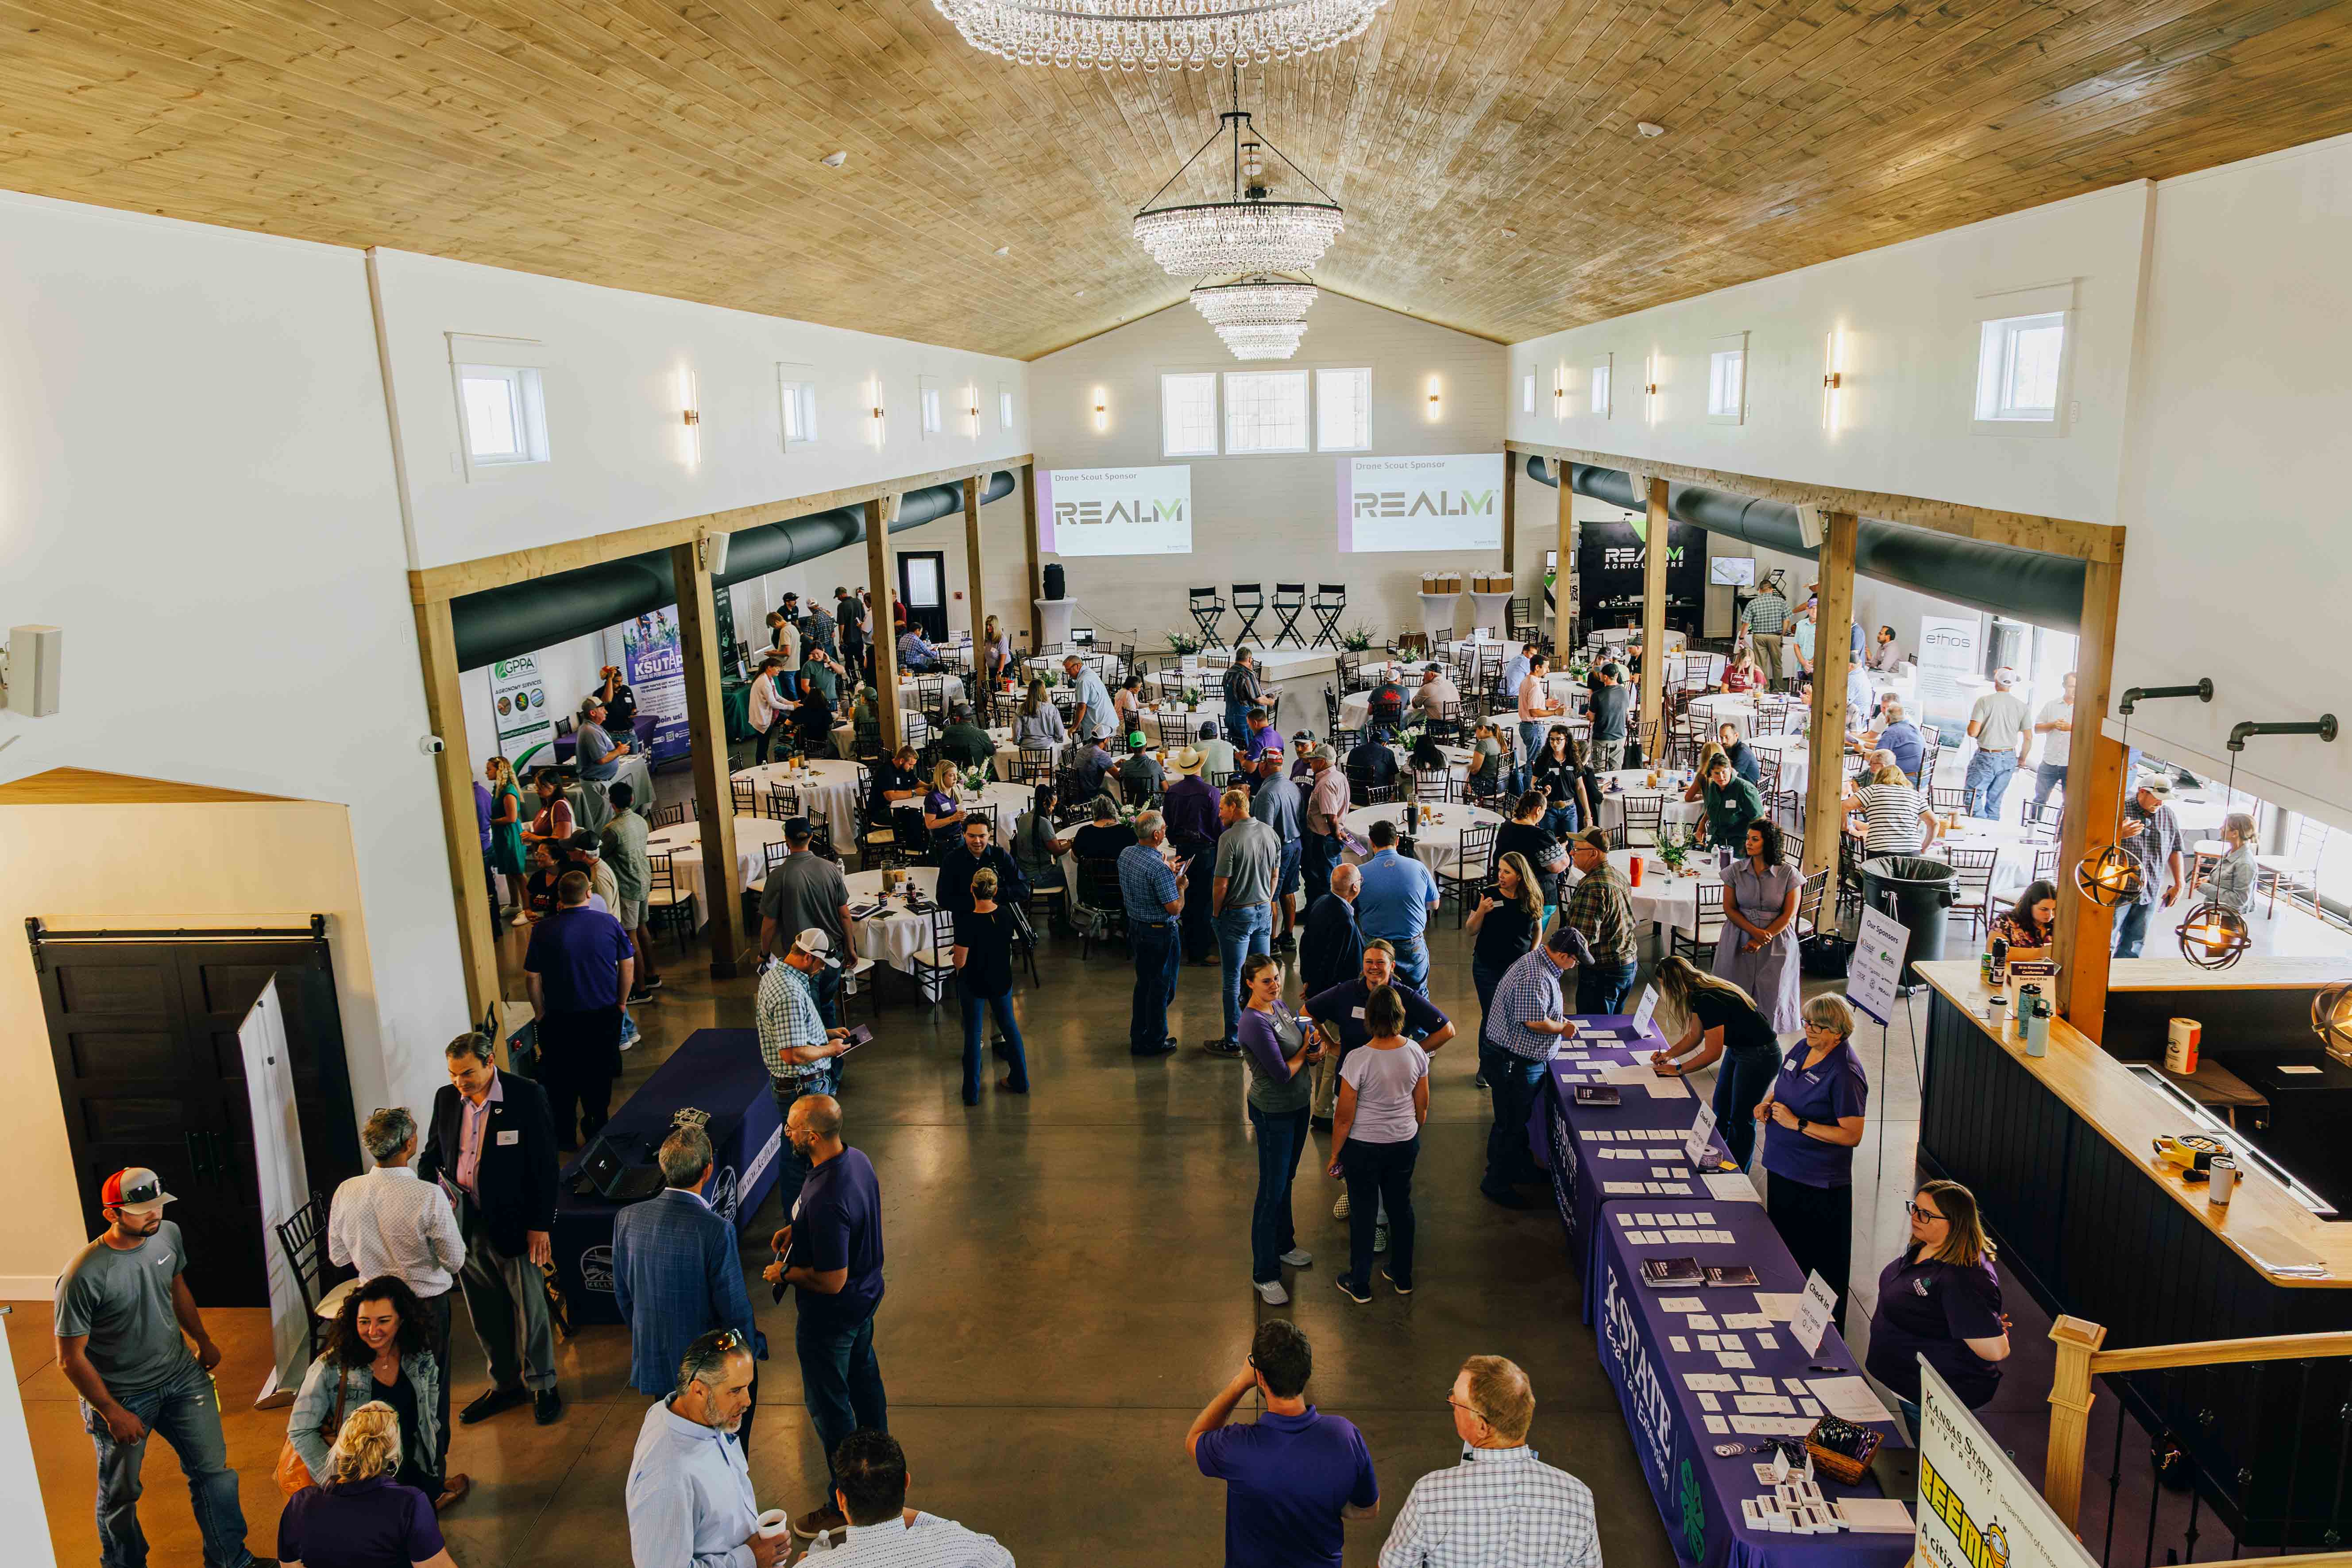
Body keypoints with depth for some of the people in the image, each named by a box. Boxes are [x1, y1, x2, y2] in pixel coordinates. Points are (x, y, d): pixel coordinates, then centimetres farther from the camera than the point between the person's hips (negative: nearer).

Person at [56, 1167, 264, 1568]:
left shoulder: (168, 1234, -9)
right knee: (120, 1493, 15)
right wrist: (112, 1412, -14)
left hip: (182, 1375, 5)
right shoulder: (83, 1276, -28)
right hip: (121, 1395, -5)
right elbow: (70, 1359, -18)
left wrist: (203, 1340, 19)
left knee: (213, 1470, 11)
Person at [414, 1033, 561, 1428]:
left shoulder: (527, 1096, -15)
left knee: (529, 1308, 8)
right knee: (485, 1313, 16)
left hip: (514, 1223, -5)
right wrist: (430, 1185, -9)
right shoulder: (446, 1098, 1)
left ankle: (541, 1386, 26)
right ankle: (504, 1385, 34)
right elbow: (431, 1154, 13)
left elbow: (545, 1165, -11)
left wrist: (541, 1225, -12)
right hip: (464, 1222, 5)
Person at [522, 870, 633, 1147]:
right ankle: (598, 1128, 27)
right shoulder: (609, 923, -8)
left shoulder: (543, 930, -13)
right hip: (604, 1014, 1)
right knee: (599, 1075, 17)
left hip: (561, 1018, -1)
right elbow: (628, 964, -1)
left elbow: (532, 976, -8)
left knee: (562, 1081, 14)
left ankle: (565, 1137, 24)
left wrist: (540, 1012, 5)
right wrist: (621, 1002, 12)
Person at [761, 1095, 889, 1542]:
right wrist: (797, 1229, 5)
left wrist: (784, 1273, -15)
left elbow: (831, 1281, -32)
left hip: (832, 1316, -9)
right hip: (866, 1295, 9)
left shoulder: (826, 1202, -39)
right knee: (863, 1375, 29)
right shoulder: (858, 1159, -10)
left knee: (829, 1405, 11)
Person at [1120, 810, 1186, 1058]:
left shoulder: (1125, 855, -2)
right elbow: (1175, 908, -24)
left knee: (1143, 983, 22)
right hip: (1159, 933, -8)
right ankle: (1155, 1042, 18)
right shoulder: (1159, 869, -28)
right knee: (1161, 988, 8)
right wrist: (1180, 885, -8)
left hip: (1135, 926, 8)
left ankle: (1138, 1037, 32)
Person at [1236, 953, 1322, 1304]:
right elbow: (1283, 1073, -26)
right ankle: (1264, 1276, 10)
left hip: (1298, 1105, 9)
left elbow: (1307, 1036, 12)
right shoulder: (1254, 1024, -27)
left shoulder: (1278, 1006, 0)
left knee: (1287, 1181, 24)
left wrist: (1317, 1048, -10)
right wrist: (1305, 1051, -9)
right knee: (1272, 1191, 0)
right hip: (1273, 1114, -9)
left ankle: (1284, 1245, 43)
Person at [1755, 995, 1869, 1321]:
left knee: (1825, 1258, 6)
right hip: (1782, 1167, 9)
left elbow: (1852, 1135, -23)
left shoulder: (1844, 1074, -22)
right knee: (1786, 1247, 22)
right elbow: (1782, 1086, 21)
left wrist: (1798, 1124, -23)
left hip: (1820, 1182, -9)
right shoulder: (1803, 1049, 3)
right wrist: (1766, 1103, -1)